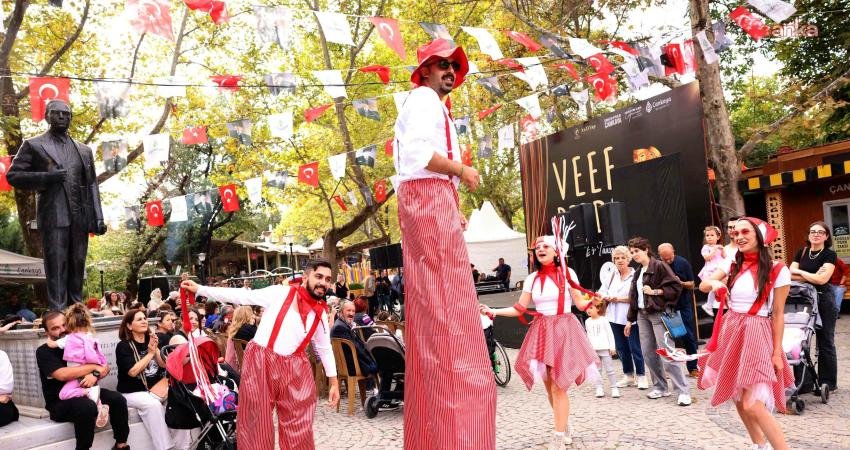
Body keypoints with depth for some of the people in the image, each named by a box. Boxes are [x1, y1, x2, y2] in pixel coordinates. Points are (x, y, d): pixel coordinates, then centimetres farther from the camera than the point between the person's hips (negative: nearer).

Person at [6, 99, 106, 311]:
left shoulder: (84, 150, 19)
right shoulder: (33, 145, 8)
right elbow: (13, 175, 2)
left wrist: (98, 218, 6)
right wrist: (47, 177, -12)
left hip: (80, 219, 4)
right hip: (53, 217, -4)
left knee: (77, 269, 5)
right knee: (56, 270, -7)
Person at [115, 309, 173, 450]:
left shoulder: (152, 340, 9)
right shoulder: (123, 346, -6)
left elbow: (164, 365, 4)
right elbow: (133, 371, -18)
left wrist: (156, 350, -11)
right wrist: (150, 353, -12)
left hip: (156, 386, 5)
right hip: (133, 392, -5)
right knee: (153, 404, -33)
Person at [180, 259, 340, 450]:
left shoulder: (320, 313, 6)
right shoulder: (281, 293, -6)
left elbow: (325, 348, 15)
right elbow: (243, 296, -6)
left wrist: (334, 382, 14)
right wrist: (199, 289, -8)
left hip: (294, 367, 3)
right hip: (261, 361, -3)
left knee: (299, 427, 6)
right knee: (256, 422, 5)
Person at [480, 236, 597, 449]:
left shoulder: (567, 273, -2)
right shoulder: (532, 279, 6)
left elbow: (580, 303, 0)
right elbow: (520, 309, 6)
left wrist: (595, 301, -20)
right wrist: (494, 311, -4)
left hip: (564, 331, -4)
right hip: (541, 332, 4)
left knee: (558, 386, -8)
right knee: (550, 386, 10)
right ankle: (565, 427, 32)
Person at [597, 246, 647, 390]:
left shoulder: (635, 275, -7)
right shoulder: (611, 276, 13)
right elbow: (602, 292, 11)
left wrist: (619, 299, -15)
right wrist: (607, 298, -10)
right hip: (615, 317, 6)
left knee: (635, 347, -1)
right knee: (621, 348, 12)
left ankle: (641, 376, 13)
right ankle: (628, 375, 25)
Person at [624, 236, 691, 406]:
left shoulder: (659, 266, -7)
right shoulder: (639, 272, 16)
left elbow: (676, 287, -13)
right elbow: (634, 297, 18)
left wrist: (654, 292, -18)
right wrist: (630, 320, 17)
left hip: (658, 313, -8)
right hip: (642, 315, 8)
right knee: (648, 353, 8)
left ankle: (683, 391, -5)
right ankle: (660, 387, 20)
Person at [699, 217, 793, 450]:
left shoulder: (777, 270, -8)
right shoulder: (732, 264, 6)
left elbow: (778, 314, -6)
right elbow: (703, 285, -1)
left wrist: (777, 351, -6)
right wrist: (715, 283, -25)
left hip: (756, 334, -6)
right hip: (730, 331, 6)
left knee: (751, 405, -13)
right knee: (738, 398, 15)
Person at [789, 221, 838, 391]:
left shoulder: (830, 255, -6)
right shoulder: (801, 252, 7)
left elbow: (822, 279, -19)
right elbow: (790, 275, 0)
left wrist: (799, 272, -8)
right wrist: (812, 276, -12)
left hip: (823, 300, -4)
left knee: (825, 342, 5)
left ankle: (827, 382, 15)